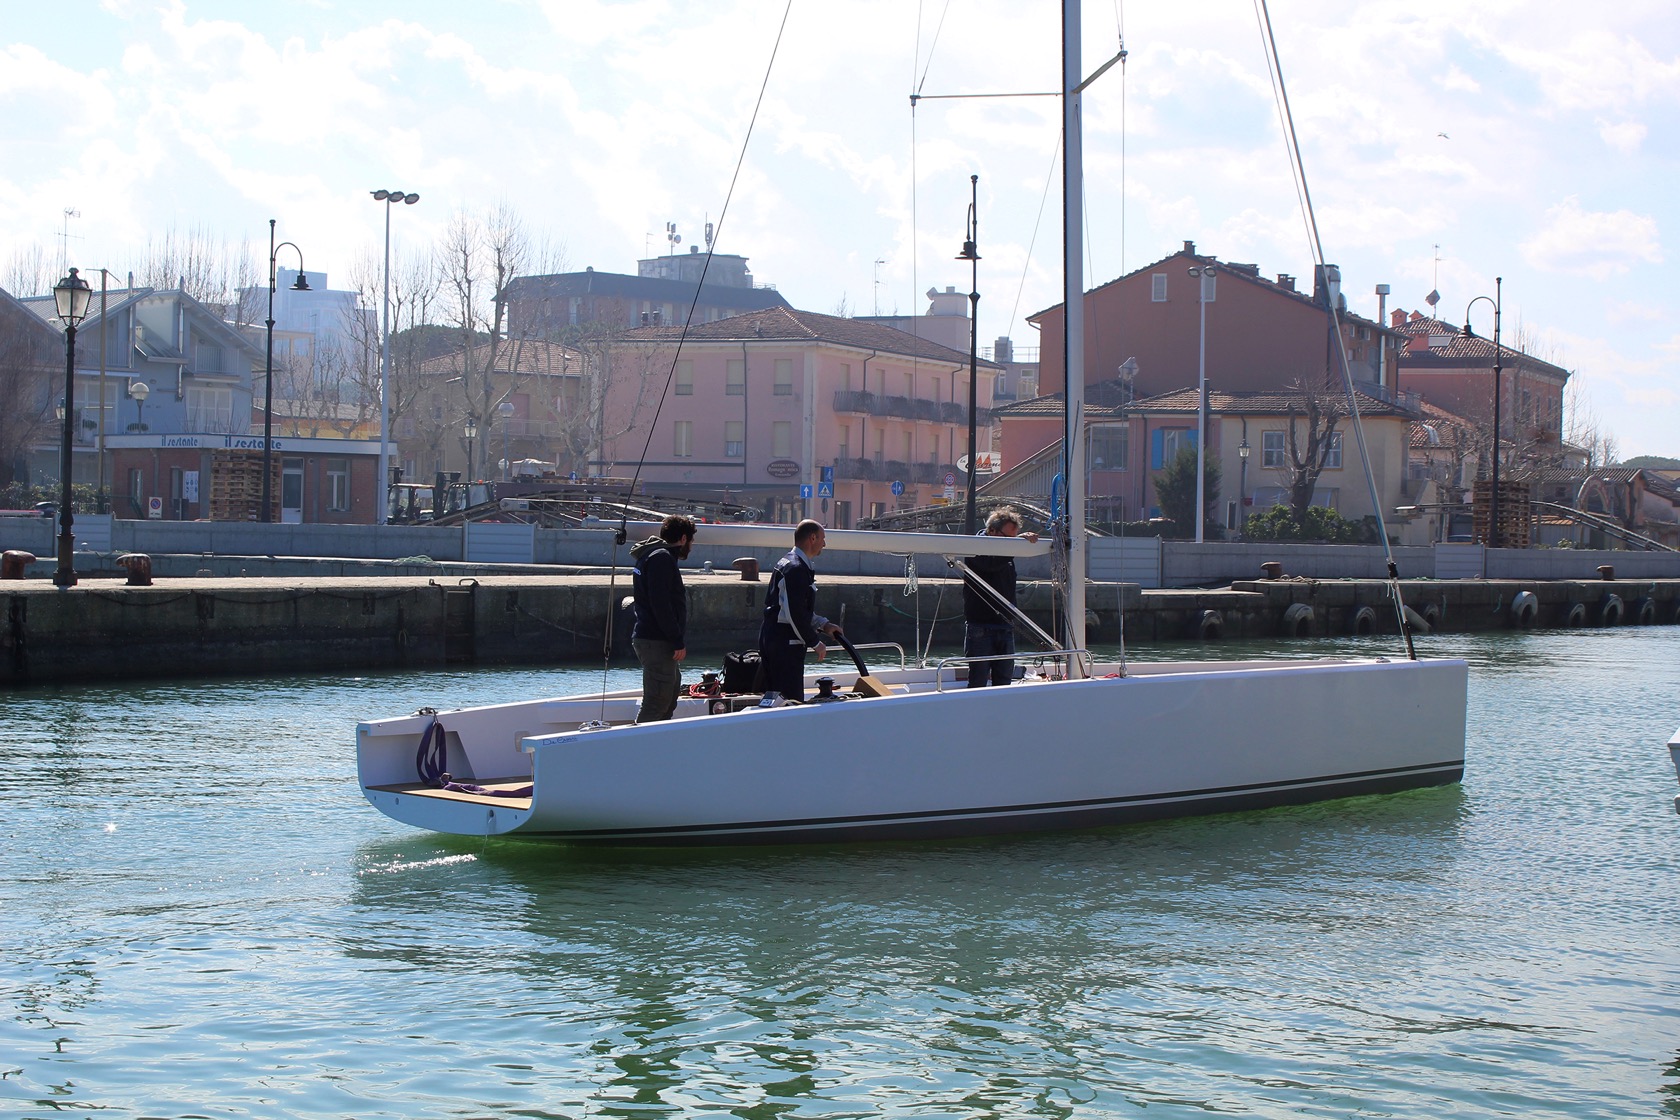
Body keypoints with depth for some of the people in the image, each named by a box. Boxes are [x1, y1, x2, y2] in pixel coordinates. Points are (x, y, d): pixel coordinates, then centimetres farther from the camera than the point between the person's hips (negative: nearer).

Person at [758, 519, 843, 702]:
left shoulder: (786, 563, 17)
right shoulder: (797, 568, -17)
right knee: (792, 701, -9)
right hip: (785, 643, -11)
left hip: (771, 637, 11)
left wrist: (823, 624, 20)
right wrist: (815, 642, -12)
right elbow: (795, 614, -21)